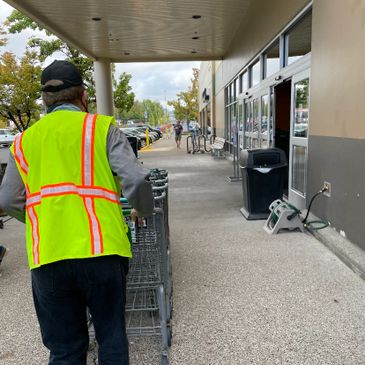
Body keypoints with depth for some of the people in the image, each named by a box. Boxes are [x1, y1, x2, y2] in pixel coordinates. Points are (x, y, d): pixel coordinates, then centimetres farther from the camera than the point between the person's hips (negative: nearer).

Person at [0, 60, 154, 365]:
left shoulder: (24, 140, 12)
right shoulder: (102, 127, 1)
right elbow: (136, 180, -7)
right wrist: (144, 212, 11)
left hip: (47, 257, 3)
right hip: (100, 250, -2)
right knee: (111, 336, 17)